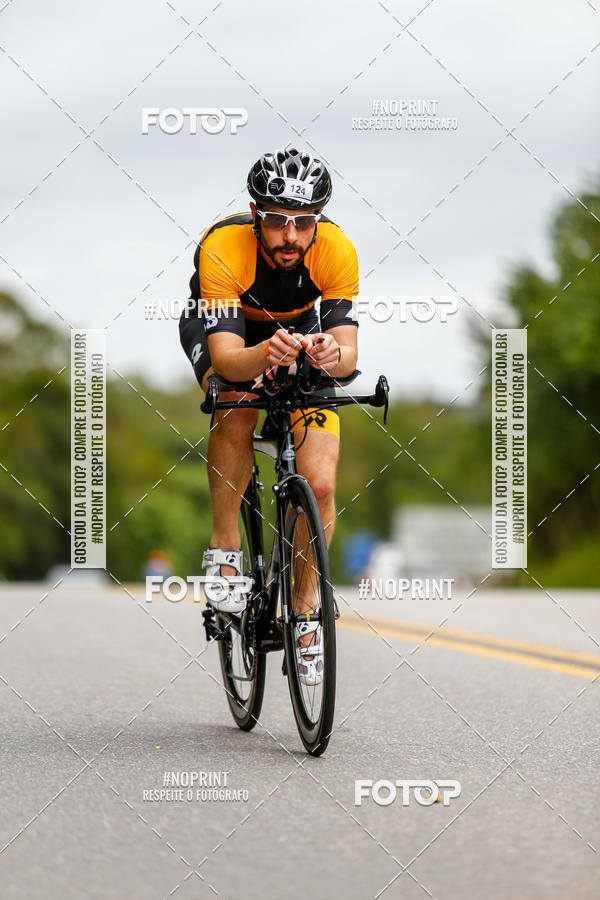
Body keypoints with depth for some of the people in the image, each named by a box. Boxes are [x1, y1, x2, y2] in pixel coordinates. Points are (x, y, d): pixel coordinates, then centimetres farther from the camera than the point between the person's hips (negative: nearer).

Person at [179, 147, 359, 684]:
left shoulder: (336, 251, -31)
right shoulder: (223, 248, -37)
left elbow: (349, 353, -34)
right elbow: (227, 359, -43)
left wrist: (333, 355, -57)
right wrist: (265, 354, -64)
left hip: (301, 329, 2)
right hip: (219, 323, -2)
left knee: (320, 485, -13)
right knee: (237, 408, -36)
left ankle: (304, 611, 8)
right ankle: (225, 548, -17)